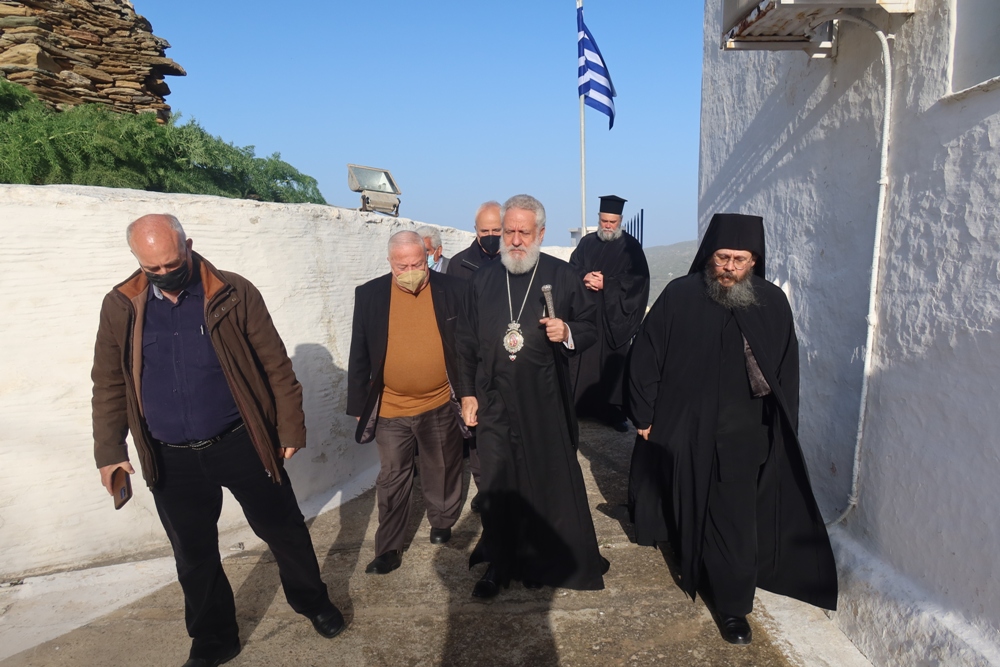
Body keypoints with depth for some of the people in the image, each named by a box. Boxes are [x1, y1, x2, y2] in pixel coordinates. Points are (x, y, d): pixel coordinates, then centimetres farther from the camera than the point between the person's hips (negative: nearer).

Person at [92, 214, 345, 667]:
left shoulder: (234, 294, -9)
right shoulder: (121, 306, -1)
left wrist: (291, 428, -4)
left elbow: (275, 365, -5)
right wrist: (110, 452, 0)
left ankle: (312, 601, 38)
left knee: (283, 530, 11)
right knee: (193, 555, 15)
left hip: (241, 444, -2)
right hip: (171, 460, 2)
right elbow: (110, 384, 5)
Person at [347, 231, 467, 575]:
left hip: (441, 406, 0)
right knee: (391, 481, 10)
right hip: (390, 410, 0)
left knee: (443, 473, 18)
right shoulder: (369, 294, -5)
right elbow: (359, 356, -1)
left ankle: (442, 522, 42)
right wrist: (359, 406, 0)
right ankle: (389, 549, 23)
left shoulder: (451, 289, -6)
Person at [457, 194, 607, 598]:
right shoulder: (483, 280, 6)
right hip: (494, 402, 2)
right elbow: (468, 342, 10)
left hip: (546, 402, -2)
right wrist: (467, 393, 7)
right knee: (497, 484, 9)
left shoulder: (561, 276, -1)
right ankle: (500, 562, 27)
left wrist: (568, 333, -18)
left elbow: (590, 328, 4)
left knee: (555, 480, 8)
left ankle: (566, 561, 28)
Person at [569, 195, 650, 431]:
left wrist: (606, 282, -14)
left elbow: (639, 278, -6)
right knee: (582, 361, 1)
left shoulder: (631, 246, 4)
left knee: (613, 362, -1)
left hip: (614, 317, -2)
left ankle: (613, 411, 5)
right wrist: (585, 277, -15)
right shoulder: (587, 242, 13)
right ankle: (581, 405, 11)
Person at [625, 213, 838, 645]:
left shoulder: (772, 304, -3)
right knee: (687, 510, 15)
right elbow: (644, 358, -5)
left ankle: (732, 606, 25)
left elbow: (786, 372, 6)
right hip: (683, 431, -1)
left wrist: (781, 431, 5)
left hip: (743, 440, 1)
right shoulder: (679, 297, -10)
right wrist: (644, 417, -4)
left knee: (734, 524, 6)